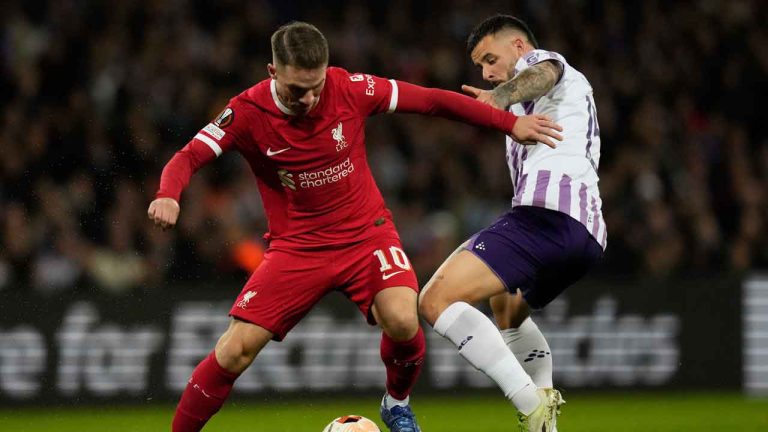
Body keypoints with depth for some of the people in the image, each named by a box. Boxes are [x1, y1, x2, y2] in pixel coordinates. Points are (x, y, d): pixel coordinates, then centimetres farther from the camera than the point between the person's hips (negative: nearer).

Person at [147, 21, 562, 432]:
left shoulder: (349, 89, -13)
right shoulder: (247, 112, -14)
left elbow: (430, 100, -5)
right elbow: (188, 158, -15)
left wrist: (510, 122, -6)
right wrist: (167, 196, -38)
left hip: (365, 232, 0)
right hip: (296, 245, 0)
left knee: (402, 321, -26)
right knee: (234, 351, -13)